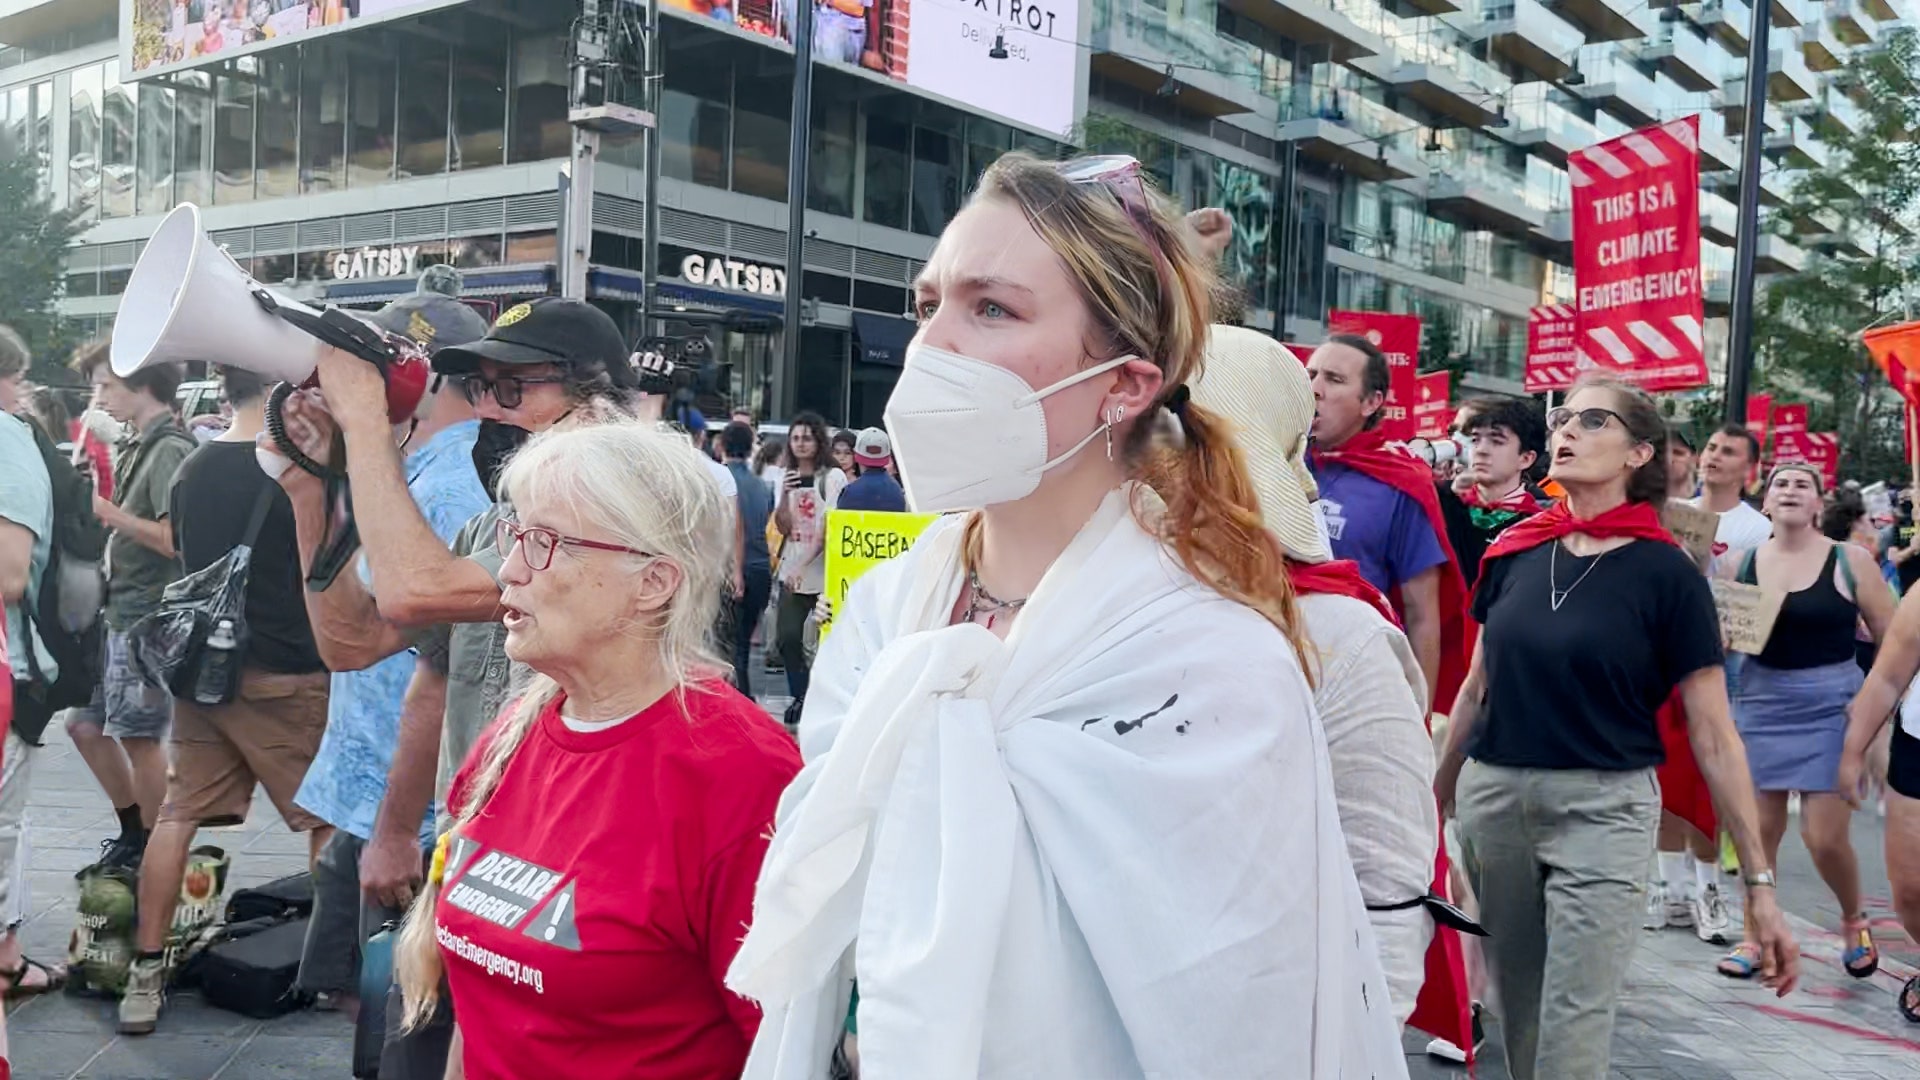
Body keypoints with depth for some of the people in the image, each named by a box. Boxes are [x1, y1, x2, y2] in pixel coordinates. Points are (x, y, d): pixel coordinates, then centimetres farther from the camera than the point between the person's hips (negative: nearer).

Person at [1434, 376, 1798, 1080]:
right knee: (1516, 1017, 14)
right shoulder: (1514, 551, 4)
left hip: (1603, 810, -4)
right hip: (1493, 800, 4)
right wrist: (1435, 799, 16)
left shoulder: (1666, 574, -7)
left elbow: (1713, 736, -6)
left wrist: (1759, 882, -6)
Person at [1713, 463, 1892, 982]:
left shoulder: (1849, 560, -5)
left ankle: (1854, 920, 26)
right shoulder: (1741, 563, 2)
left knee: (1825, 837, -3)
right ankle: (1754, 935, 20)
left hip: (1832, 708, -2)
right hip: (1760, 705, 2)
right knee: (1759, 828, 3)